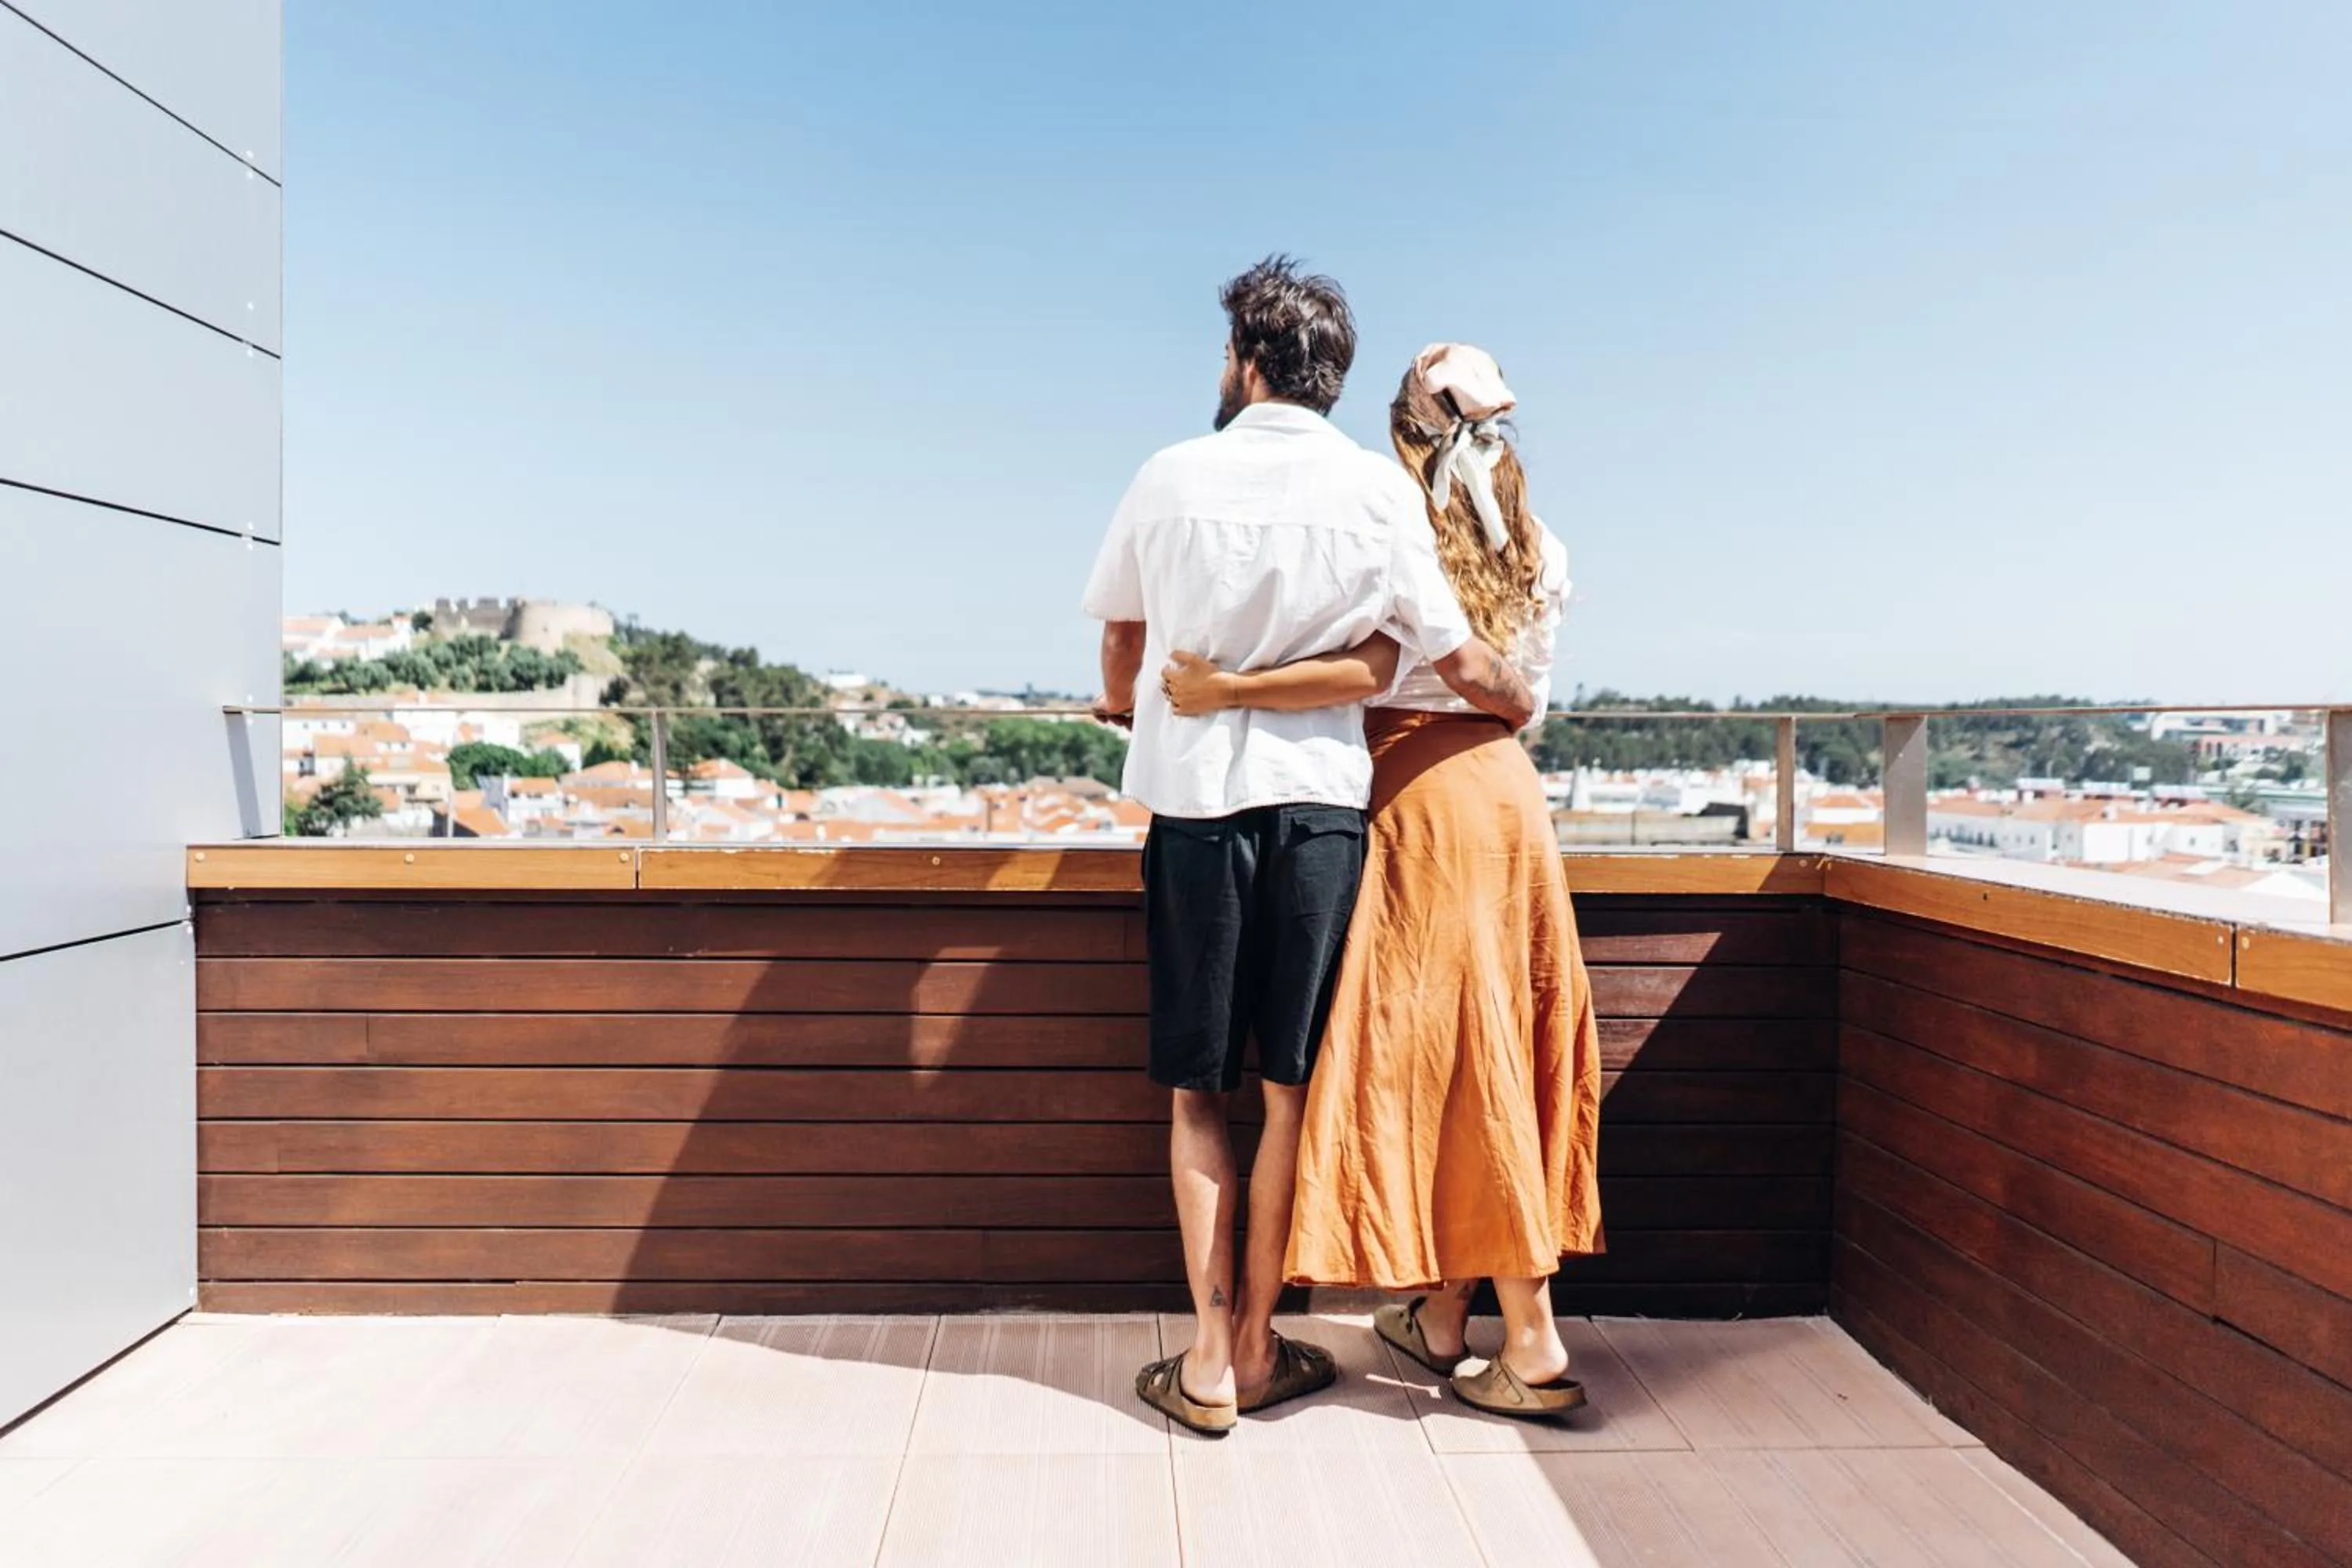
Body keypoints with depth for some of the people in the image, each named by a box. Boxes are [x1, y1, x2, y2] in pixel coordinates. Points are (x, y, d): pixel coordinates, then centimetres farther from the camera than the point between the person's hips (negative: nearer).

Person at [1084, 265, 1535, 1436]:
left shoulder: (1172, 476, 3)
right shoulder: (1377, 486, -1)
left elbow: (1120, 627, 18)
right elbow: (1456, 659, 3)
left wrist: (1121, 699, 40)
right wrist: (1524, 704, 25)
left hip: (1193, 792, 0)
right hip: (1319, 796, 0)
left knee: (1197, 1089, 9)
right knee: (1293, 1086, 8)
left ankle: (1211, 1358, 9)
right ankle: (1257, 1347, 16)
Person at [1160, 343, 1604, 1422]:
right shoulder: (1541, 552, 10)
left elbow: (1369, 672, -21)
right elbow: (1527, 693, 10)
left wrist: (1227, 691, -20)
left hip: (1419, 800, -6)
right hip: (1507, 794, 6)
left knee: (1445, 1054, -2)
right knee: (1490, 1052, 9)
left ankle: (1533, 1346, 1)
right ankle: (1441, 1318, 20)